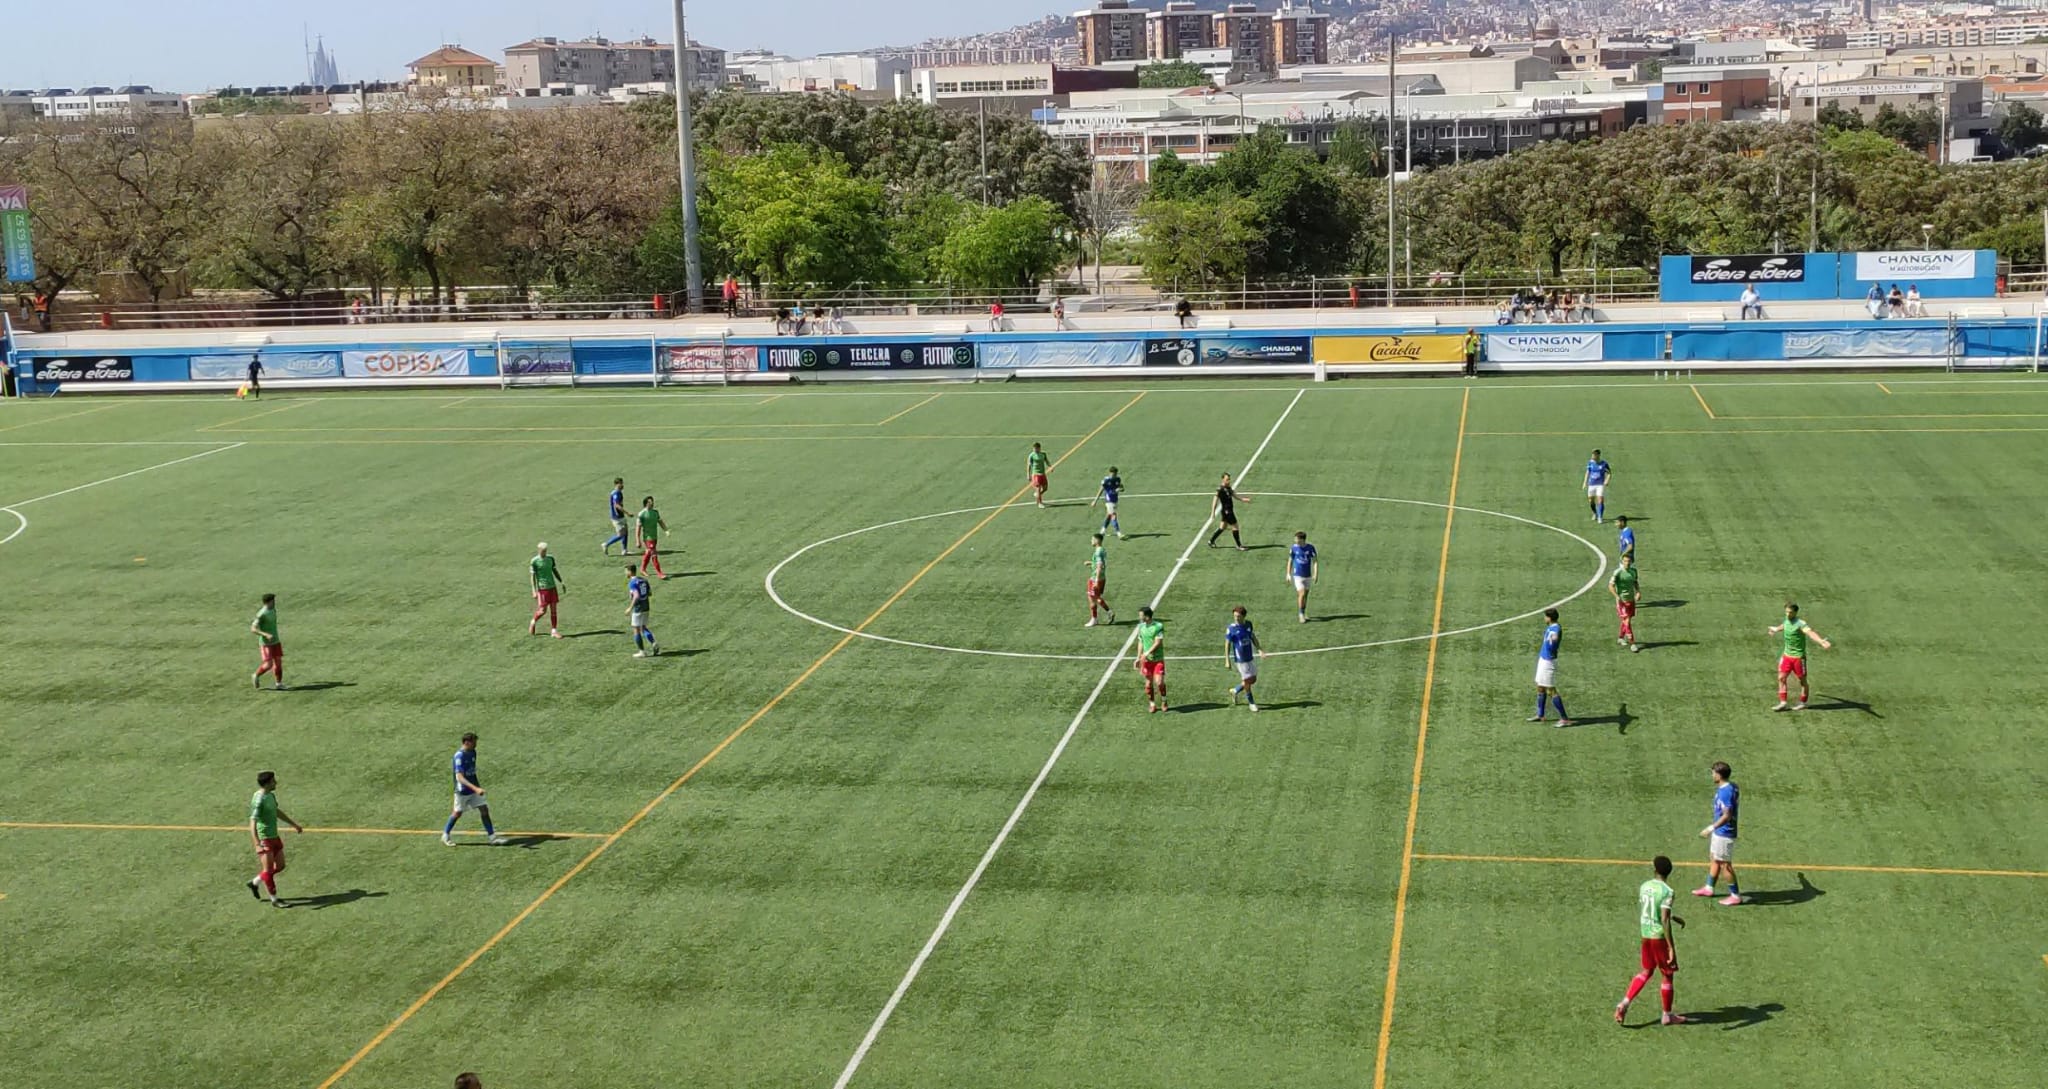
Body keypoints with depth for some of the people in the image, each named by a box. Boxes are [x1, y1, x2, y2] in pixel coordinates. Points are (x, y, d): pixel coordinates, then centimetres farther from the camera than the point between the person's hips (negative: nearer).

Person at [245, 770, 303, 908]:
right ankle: (274, 899, 10)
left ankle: (255, 882, 31)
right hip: (264, 839, -9)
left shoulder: (271, 795, 7)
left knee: (280, 866, 13)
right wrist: (257, 845, -34)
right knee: (268, 869, 0)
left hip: (274, 836, 9)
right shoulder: (258, 800, -22)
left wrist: (294, 824, 32)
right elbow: (252, 823, -26)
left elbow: (278, 812, 24)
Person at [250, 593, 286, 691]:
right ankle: (256, 676, 19)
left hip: (275, 641, 7)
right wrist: (266, 635, -34)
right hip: (266, 643, -7)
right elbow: (253, 629, -24)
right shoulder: (261, 614, -21)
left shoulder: (273, 610, 4)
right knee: (268, 664, -8)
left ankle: (279, 684, 9)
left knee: (278, 662, 3)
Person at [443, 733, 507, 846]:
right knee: (458, 813, 8)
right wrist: (475, 788, -38)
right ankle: (446, 835, 28)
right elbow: (460, 777, -30)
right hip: (462, 790, -7)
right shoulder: (459, 756, -24)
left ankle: (491, 836, 4)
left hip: (473, 789, 7)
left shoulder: (472, 752, 1)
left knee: (484, 809, 1)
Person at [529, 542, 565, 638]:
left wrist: (562, 582, 8)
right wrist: (534, 591, -13)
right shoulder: (534, 561, -8)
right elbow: (532, 576, -7)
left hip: (552, 587, 5)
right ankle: (533, 622, 24)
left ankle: (554, 631, 6)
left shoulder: (551, 558, 7)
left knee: (554, 609, 2)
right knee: (543, 610, -4)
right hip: (542, 588, -4)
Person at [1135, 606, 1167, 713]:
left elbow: (1158, 642, -17)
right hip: (1146, 660, 4)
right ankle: (1152, 705, 18)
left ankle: (1163, 702, 14)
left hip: (1158, 659, -4)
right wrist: (1138, 658, 10)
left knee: (1159, 682, -8)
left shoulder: (1158, 626, -11)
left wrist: (1147, 652, -24)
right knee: (1148, 683, 6)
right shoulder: (1141, 627, 5)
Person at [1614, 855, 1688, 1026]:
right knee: (1668, 974, 10)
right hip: (1660, 937, -6)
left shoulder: (1644, 886, 4)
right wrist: (1671, 948, -22)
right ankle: (1667, 1015, 20)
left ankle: (1624, 1003, 9)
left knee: (1647, 971, 20)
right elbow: (1664, 921, -24)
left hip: (1645, 935, 6)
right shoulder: (1666, 891, -18)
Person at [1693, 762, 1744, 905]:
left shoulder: (1726, 792, -27)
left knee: (1725, 864, 1)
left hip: (1724, 833, -10)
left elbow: (1727, 816, -29)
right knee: (1714, 859, 22)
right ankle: (1709, 888, 37)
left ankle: (1735, 896, 11)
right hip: (1718, 832, 10)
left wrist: (1711, 828, -27)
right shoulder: (1731, 787, 4)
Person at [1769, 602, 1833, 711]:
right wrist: (1774, 629, 52)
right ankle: (1783, 703, 6)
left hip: (1798, 656, -7)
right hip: (1786, 655, 7)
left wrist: (1822, 642, -57)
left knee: (1802, 680, 8)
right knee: (1781, 678, 1)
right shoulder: (1787, 620, 3)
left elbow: (1811, 633, -38)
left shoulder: (1800, 624, -20)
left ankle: (1803, 703, 23)